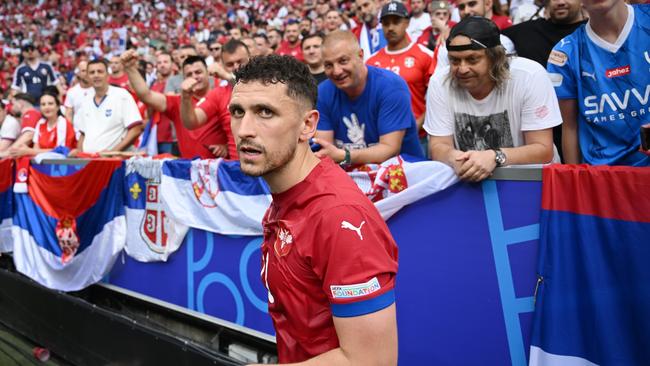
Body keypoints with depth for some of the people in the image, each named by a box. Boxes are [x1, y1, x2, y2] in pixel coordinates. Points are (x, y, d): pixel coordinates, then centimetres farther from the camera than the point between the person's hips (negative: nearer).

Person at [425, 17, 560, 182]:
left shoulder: (530, 76, -15)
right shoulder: (440, 83, -8)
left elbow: (543, 150, -16)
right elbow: (438, 147, -7)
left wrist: (495, 158, -33)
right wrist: (455, 158, -30)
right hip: (468, 180, 3)